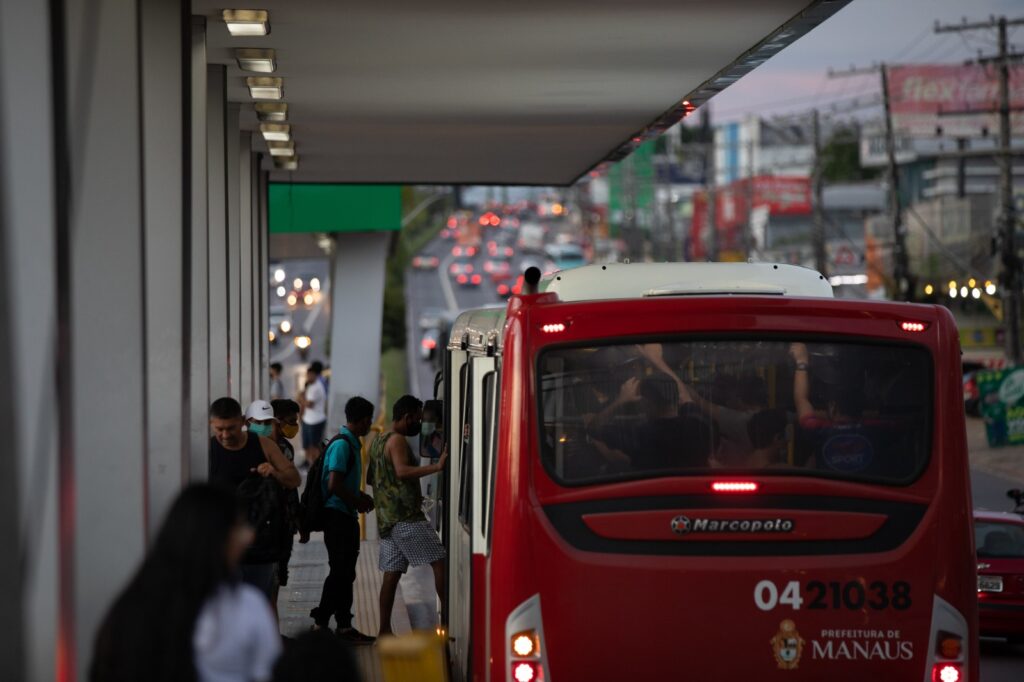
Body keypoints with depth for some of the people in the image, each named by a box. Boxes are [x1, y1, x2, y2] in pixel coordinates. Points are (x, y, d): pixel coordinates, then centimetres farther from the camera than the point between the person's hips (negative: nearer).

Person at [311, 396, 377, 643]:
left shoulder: (351, 444, 15)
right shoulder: (342, 445, -17)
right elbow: (334, 485, -23)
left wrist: (361, 497, 12)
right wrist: (358, 501, -11)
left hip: (347, 516, 10)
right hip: (337, 514, -10)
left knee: (345, 573, 11)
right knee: (340, 572, -8)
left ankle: (345, 627, 14)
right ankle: (321, 625, -5)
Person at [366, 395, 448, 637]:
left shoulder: (379, 441, 20)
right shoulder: (397, 440, -10)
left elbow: (370, 478, 30)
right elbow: (402, 471, -26)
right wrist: (436, 467, -34)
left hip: (386, 518, 10)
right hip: (406, 517, -10)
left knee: (392, 574, 7)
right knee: (439, 562, -11)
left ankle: (385, 629, 4)